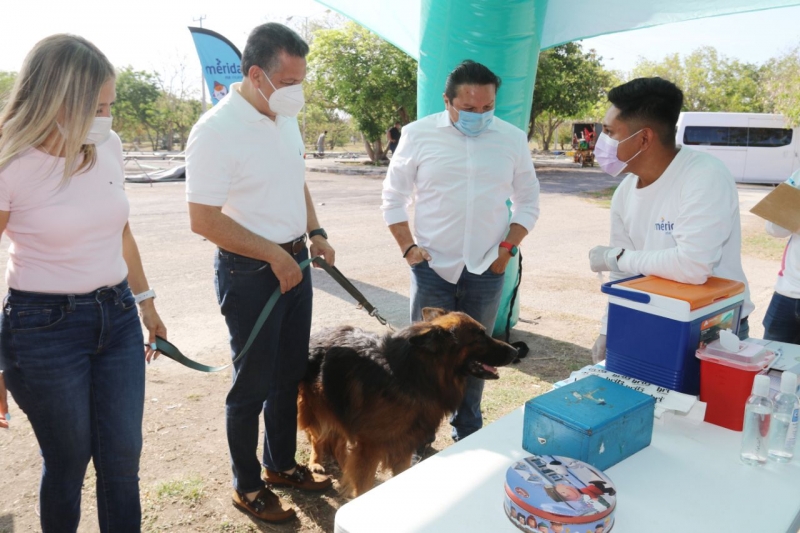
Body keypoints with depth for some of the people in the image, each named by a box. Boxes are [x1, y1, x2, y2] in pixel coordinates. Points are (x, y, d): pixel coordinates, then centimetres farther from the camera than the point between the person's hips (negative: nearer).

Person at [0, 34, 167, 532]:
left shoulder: (108, 146, 1)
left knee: (123, 456, 10)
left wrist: (146, 303, 19)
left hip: (117, 316, 5)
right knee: (69, 460, 12)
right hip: (44, 326, -4)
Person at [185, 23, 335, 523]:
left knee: (291, 373, 18)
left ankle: (282, 463, 39)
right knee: (253, 384, 7)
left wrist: (315, 232, 6)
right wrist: (274, 255, -17)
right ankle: (247, 486, 28)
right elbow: (204, 219, -20)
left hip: (295, 262, 8)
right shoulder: (217, 130, -19)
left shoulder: (286, 117, 5)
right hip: (249, 272, -7)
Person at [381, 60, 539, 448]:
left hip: (487, 271, 2)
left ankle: (468, 435, 31)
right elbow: (394, 198, 3)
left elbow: (528, 201, 9)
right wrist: (407, 247, -5)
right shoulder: (419, 134, -3)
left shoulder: (513, 139, 1)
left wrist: (508, 247, -1)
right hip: (432, 267, -1)